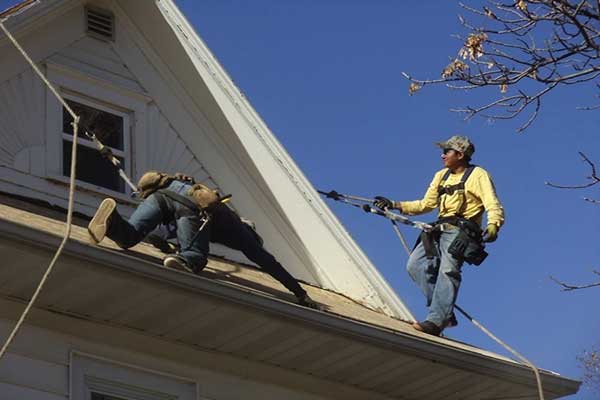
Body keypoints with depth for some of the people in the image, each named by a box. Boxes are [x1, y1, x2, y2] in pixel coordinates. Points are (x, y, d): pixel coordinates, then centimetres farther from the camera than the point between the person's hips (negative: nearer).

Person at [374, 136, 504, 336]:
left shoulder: (478, 175, 2)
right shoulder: (441, 176, 24)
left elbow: (494, 206, -9)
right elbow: (426, 205, 30)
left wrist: (493, 227, -30)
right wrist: (394, 205, 22)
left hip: (461, 231, -8)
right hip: (440, 230, 8)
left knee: (447, 270, -25)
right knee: (415, 265, -10)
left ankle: (436, 321, -34)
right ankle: (444, 312, -12)